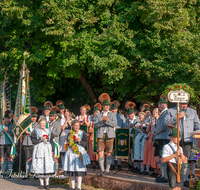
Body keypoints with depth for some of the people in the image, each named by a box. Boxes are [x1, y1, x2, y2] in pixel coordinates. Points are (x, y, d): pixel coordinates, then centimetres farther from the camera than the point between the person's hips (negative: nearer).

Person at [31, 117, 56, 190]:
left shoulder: (48, 131, 13)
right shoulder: (35, 131, 5)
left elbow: (51, 142, 12)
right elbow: (33, 141, -2)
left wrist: (52, 151, 3)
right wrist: (40, 139, -16)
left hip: (47, 150, 2)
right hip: (39, 150, -2)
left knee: (48, 166, -6)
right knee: (39, 166, -5)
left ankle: (47, 184, 1)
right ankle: (41, 184, 4)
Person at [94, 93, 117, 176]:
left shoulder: (112, 114, 12)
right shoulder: (98, 115, 14)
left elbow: (115, 124, -2)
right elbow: (95, 125, 2)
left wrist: (107, 120, -14)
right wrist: (102, 121, -14)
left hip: (109, 135, -1)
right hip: (101, 135, 1)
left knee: (109, 153, -2)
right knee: (100, 153, -3)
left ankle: (107, 170, 3)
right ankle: (102, 170, 5)